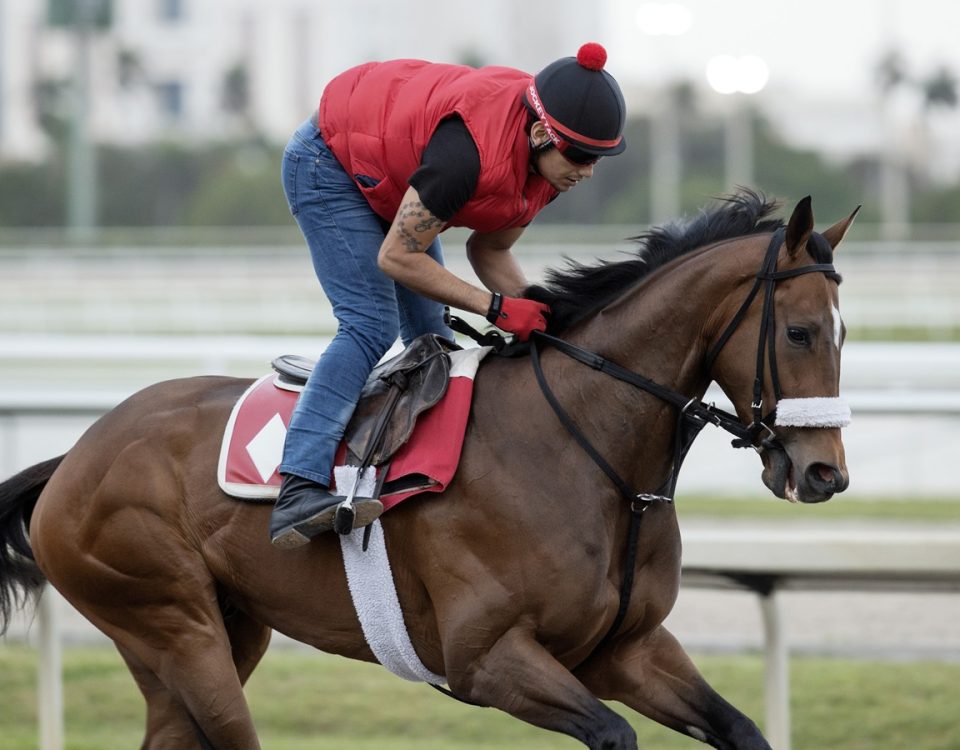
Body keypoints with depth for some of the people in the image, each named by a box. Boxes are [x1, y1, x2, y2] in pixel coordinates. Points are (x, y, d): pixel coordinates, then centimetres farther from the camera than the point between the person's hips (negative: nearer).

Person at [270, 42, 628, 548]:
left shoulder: (550, 155, -15)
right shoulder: (470, 152, -41)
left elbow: (489, 249, -1)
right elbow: (396, 257, -31)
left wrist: (536, 312, -16)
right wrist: (496, 308, -29)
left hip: (390, 178, 9)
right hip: (328, 163, -9)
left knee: (432, 336, 7)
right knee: (371, 325, -22)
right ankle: (298, 491, -32)